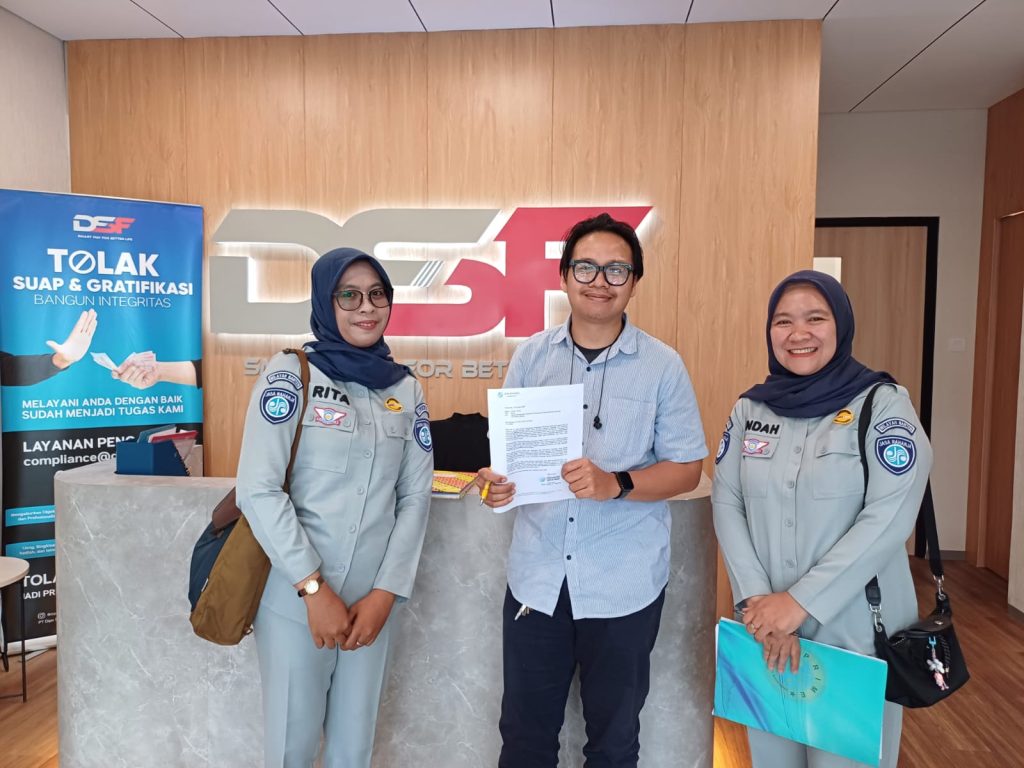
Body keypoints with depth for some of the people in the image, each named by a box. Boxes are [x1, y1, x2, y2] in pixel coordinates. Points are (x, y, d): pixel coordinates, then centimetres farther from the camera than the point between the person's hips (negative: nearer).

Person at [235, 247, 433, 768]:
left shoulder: (405, 389, 6)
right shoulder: (291, 372, -5)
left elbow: (415, 496, 4)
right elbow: (258, 489, -12)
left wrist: (386, 592, -5)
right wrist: (314, 588, -15)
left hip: (371, 599, 3)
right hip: (294, 597, -3)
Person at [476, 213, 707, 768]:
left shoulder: (663, 366, -8)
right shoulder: (531, 355, -1)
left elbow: (687, 469, -5)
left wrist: (615, 484, -23)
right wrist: (496, 481, -17)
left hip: (625, 584, -2)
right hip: (537, 576, 2)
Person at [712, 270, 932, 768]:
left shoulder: (883, 405, -8)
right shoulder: (750, 409, 3)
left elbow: (887, 519, -17)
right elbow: (726, 504, -2)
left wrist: (801, 603, -20)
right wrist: (756, 600, -14)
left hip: (854, 628, -3)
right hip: (765, 625, 4)